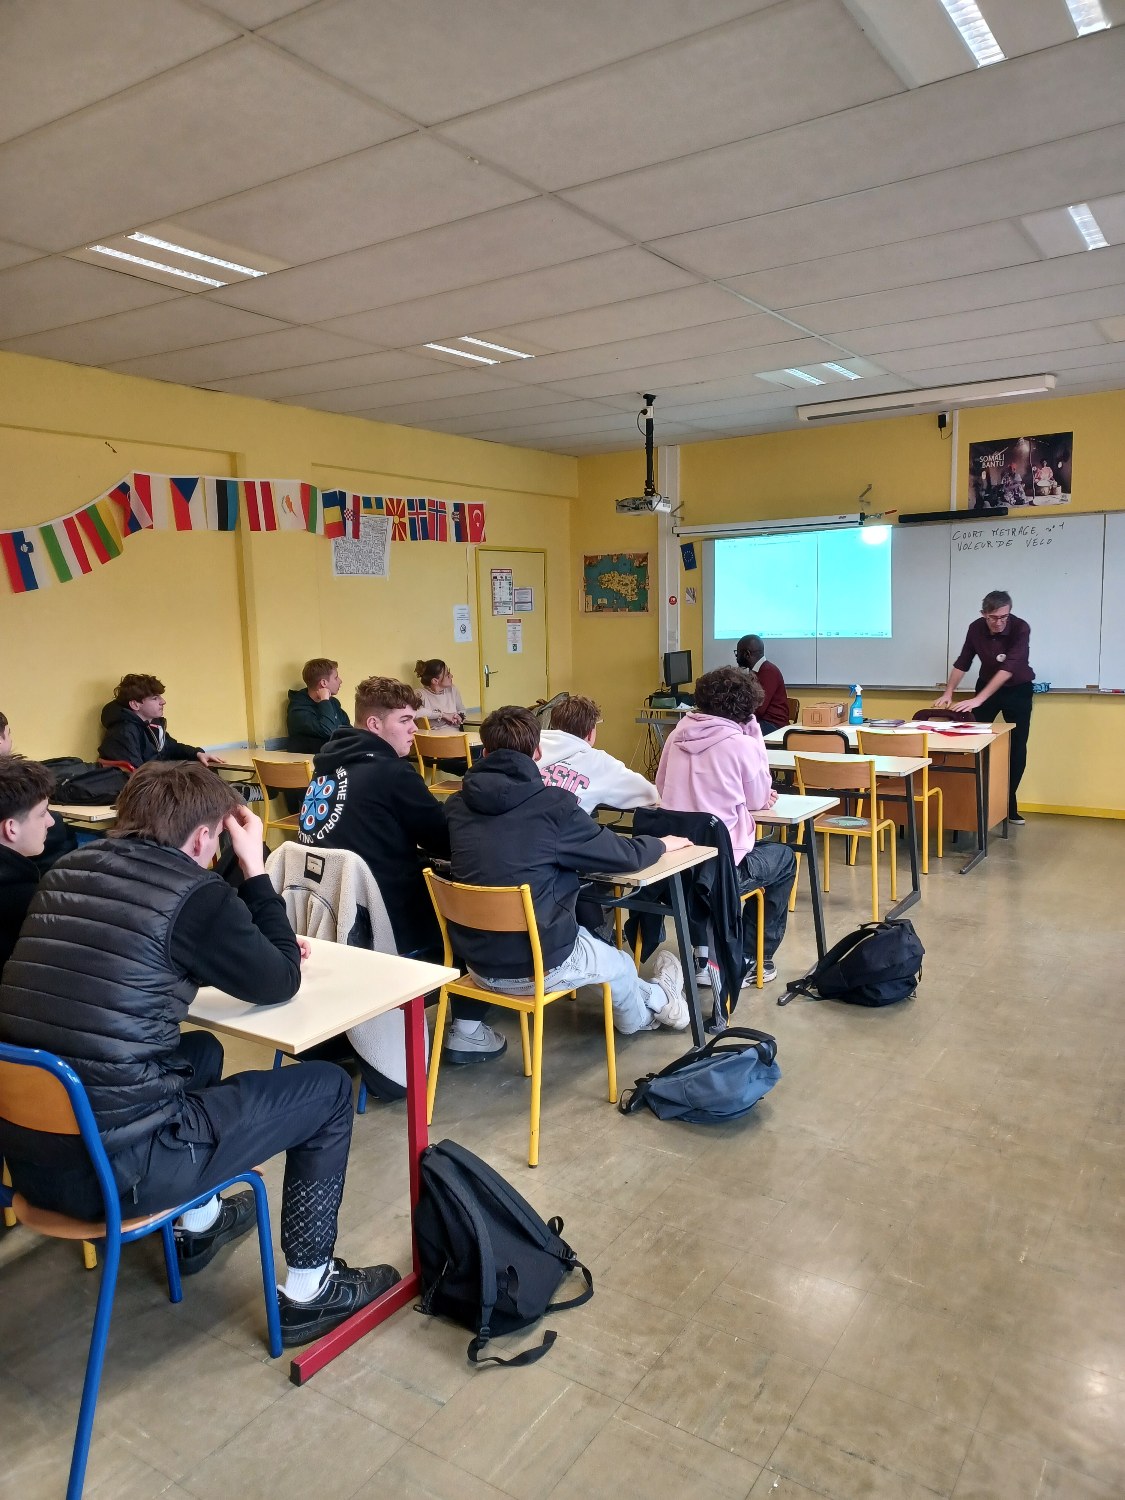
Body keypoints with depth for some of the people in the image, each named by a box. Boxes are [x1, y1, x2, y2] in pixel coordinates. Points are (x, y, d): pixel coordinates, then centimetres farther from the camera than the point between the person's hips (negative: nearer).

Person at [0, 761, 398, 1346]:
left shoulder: (67, 870, 7)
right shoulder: (193, 893, -15)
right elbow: (278, 984, 0)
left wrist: (263, 943, 19)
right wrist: (255, 867, 4)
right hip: (111, 1166, -8)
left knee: (200, 1051, 33)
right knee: (327, 1088, 9)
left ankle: (198, 1224, 46)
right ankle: (309, 1292, 21)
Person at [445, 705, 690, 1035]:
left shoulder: (456, 805, -4)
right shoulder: (552, 805, -19)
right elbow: (626, 856, -9)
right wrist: (662, 844, 12)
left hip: (477, 962, 6)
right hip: (539, 967, -6)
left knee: (581, 934, 33)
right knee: (620, 964, 26)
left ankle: (643, 1010, 54)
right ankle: (656, 1005, 58)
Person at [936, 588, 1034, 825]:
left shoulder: (1020, 628, -27)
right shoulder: (975, 628, -15)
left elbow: (1009, 667, -36)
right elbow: (962, 662, -4)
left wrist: (978, 699, -43)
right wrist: (948, 692, -16)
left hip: (1018, 690, -2)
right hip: (987, 685, 3)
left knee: (1017, 748, -1)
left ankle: (1009, 803, 8)